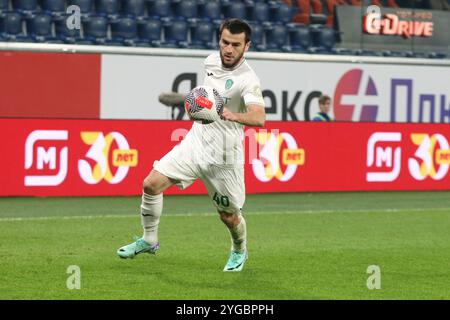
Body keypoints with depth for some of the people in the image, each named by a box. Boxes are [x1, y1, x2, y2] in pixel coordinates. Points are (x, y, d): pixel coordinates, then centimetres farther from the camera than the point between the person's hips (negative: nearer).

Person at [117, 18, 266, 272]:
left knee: (229, 215, 6)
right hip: (195, 143, 5)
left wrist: (232, 115, -55)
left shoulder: (248, 80, -20)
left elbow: (259, 118, -38)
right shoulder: (211, 61, 1)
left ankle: (239, 251, 39)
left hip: (222, 156, -5)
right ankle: (149, 241, 9)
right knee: (152, 184, -9)